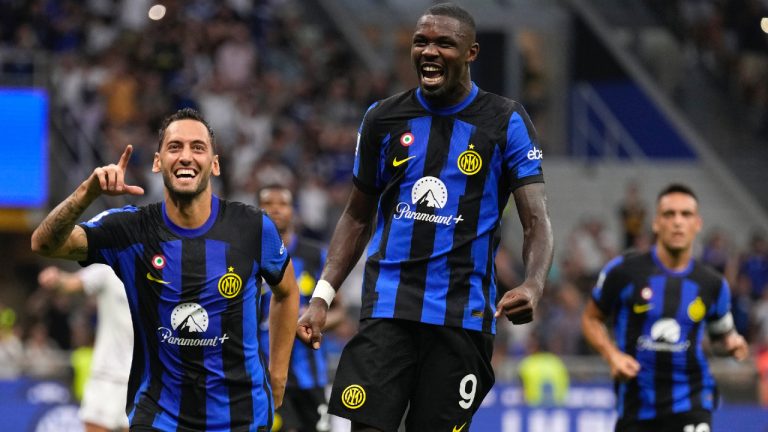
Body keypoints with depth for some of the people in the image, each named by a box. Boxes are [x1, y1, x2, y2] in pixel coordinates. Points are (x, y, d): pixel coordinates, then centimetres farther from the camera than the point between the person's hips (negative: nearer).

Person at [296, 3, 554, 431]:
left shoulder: (505, 123, 0)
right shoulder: (383, 119, 8)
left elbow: (537, 221, -6)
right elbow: (358, 216, 18)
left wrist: (533, 286, -27)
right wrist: (323, 296, 6)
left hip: (463, 313, -2)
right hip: (388, 307, 2)